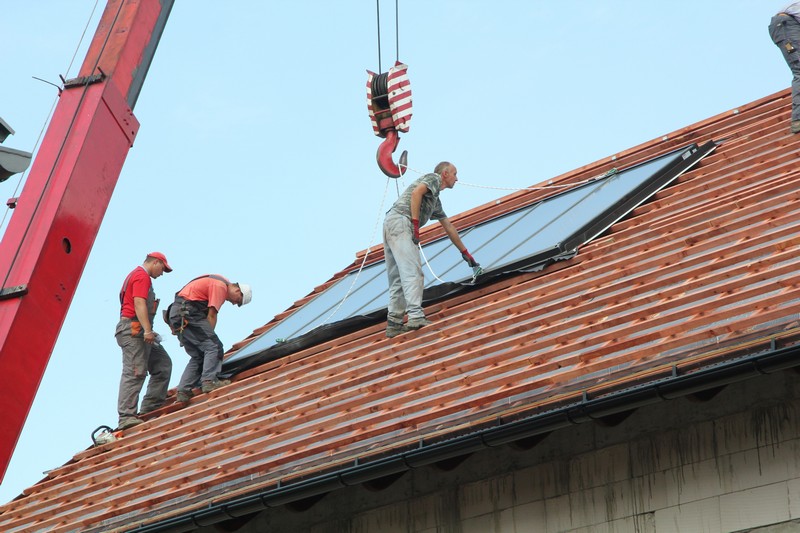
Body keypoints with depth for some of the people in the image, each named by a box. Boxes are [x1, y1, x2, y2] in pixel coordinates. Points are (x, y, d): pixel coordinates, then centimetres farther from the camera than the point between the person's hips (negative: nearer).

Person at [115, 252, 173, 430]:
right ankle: (126, 417, -19)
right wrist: (147, 330, -26)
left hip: (139, 333, 11)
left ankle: (150, 408, 8)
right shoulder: (142, 276, -6)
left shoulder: (136, 275, 26)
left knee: (163, 364, 10)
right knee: (135, 372, -15)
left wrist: (147, 331, 23)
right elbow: (139, 303, -19)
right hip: (133, 329, -11)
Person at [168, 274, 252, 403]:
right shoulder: (221, 286, -9)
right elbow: (211, 315, -11)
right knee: (213, 346, -12)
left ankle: (183, 391, 5)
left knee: (197, 356, 10)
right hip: (187, 314, -10)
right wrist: (209, 335, -5)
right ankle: (209, 380, -21)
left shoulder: (220, 283, 21)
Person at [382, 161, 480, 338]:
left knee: (397, 279, 6)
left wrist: (465, 253, 43)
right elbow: (416, 192, -12)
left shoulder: (436, 201, 35)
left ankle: (394, 323, 3)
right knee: (413, 272, -18)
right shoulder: (433, 178, 8)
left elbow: (449, 227, 40)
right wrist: (415, 224, -17)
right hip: (400, 221, -10)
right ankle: (416, 317, -29)